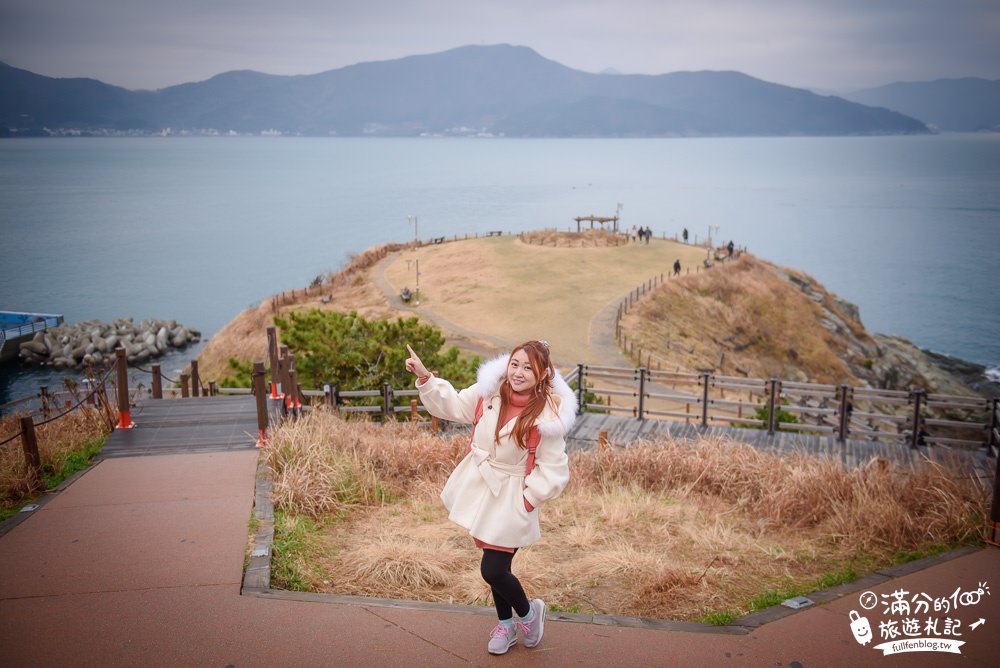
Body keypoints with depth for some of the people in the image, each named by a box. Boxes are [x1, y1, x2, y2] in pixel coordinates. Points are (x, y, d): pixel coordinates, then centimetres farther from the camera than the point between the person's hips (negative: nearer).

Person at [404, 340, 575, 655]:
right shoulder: (489, 391, -10)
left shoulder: (548, 416, -21)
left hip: (511, 497, -5)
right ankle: (505, 625, 43)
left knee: (493, 571, -5)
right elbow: (453, 405, 4)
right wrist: (425, 377, -7)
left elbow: (553, 470, -13)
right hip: (479, 487, 5)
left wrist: (528, 500, -12)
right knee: (496, 565, 18)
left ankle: (528, 613, 28)